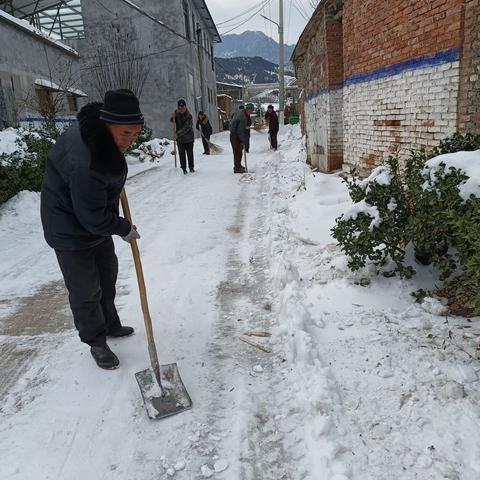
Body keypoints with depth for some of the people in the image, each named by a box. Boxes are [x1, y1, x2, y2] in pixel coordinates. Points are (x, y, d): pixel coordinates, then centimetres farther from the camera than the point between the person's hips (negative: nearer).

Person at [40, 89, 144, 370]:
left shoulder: (99, 134, -8)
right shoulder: (84, 164, -38)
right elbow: (94, 218, -29)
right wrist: (125, 229, -15)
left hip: (98, 222, 10)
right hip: (72, 231, -10)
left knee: (108, 275, 23)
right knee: (86, 291, 4)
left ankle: (111, 325, 45)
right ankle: (96, 342, 27)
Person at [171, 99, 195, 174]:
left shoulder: (189, 116, -16)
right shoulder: (176, 113, 0)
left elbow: (186, 128, -25)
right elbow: (172, 121, 15)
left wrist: (177, 134, -31)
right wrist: (173, 117, -9)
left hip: (189, 138, -3)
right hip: (180, 139, 3)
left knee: (190, 153, 8)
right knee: (182, 154, 3)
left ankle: (191, 167, 24)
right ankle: (183, 168, 12)